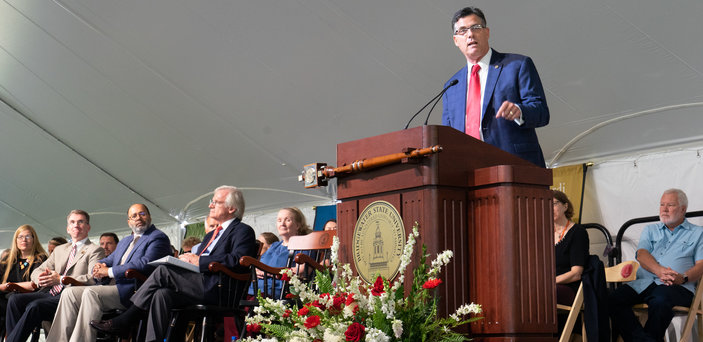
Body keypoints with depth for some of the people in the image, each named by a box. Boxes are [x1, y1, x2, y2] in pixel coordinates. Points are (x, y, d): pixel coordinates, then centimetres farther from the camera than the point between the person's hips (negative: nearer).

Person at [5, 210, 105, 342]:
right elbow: (36, 271, 26)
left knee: (34, 306, -32)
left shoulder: (95, 250, 6)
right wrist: (40, 277, -1)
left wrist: (61, 280, -16)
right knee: (15, 300, -20)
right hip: (49, 293, 7)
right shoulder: (60, 249, 29)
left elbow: (94, 278, -11)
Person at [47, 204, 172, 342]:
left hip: (130, 291, -9)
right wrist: (99, 266, -1)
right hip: (110, 287, 9)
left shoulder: (158, 238, 0)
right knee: (69, 293, -7)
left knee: (91, 293, -30)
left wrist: (109, 271, -12)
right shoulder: (124, 241, 30)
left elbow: (145, 264, -15)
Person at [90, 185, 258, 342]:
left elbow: (238, 261, -15)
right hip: (198, 285, 8)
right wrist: (187, 259, 3)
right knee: (162, 294, -20)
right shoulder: (210, 235, 32)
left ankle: (123, 322, -14)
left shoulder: (243, 231, 3)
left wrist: (199, 261, -14)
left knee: (162, 272, -19)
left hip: (217, 290, -8)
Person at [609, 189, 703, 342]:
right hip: (644, 282, 4)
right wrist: (659, 271, -14)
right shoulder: (650, 230, 27)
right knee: (613, 299, -26)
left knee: (659, 301, -40)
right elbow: (641, 254, 8)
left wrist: (684, 278, -17)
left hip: (678, 287, -4)